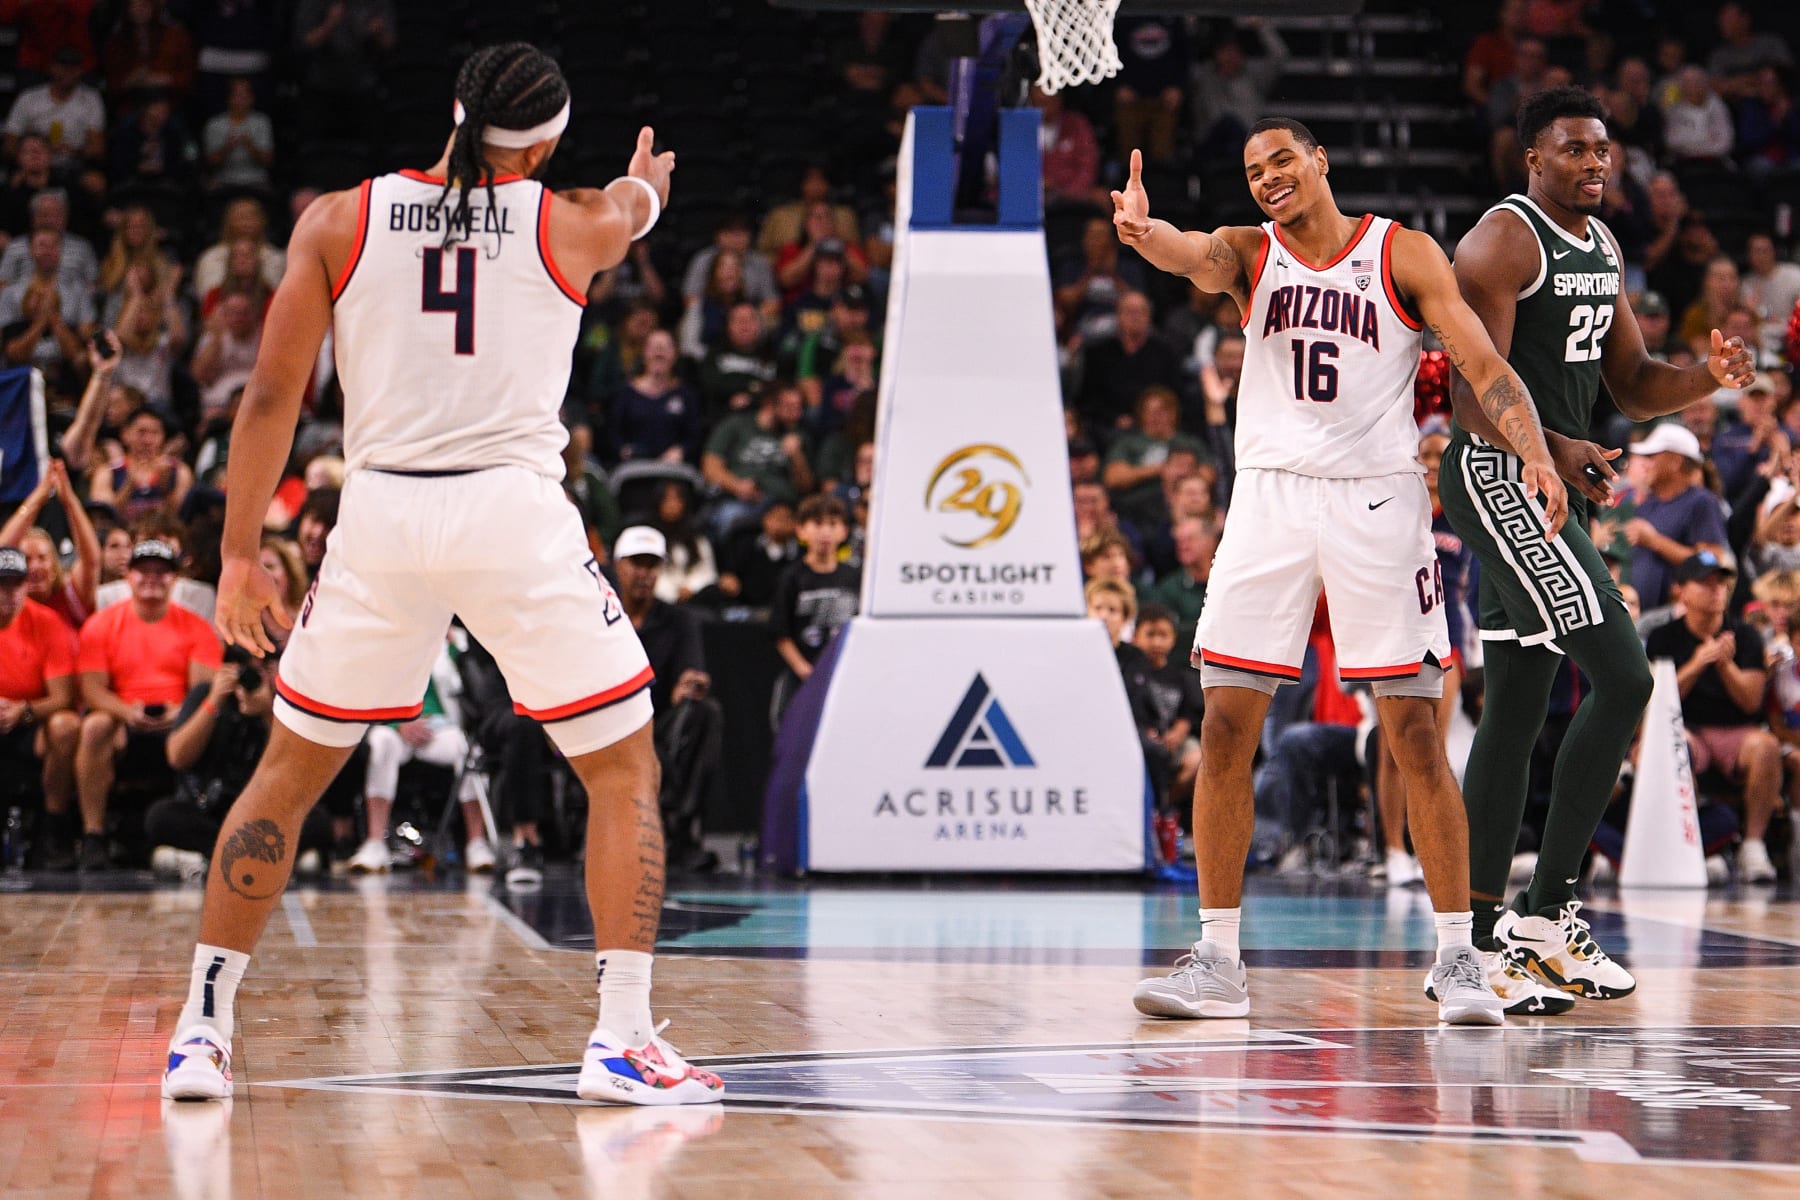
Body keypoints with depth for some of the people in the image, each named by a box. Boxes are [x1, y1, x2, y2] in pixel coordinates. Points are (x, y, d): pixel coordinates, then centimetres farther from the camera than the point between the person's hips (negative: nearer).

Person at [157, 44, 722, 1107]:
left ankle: (203, 1030, 14)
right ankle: (623, 1039, 0)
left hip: (382, 510, 2)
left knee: (289, 772, 17)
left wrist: (240, 553, 11)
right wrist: (647, 178, 56)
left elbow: (272, 397, 4)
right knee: (625, 774, 11)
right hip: (517, 512, -2)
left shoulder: (336, 222, 6)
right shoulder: (572, 223, 6)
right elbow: (636, 204, 32)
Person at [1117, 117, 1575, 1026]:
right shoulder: (1249, 253, 7)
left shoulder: (1404, 254, 3)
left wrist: (1536, 454, -23)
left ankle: (1458, 959, 2)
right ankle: (1216, 961, 5)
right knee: (1226, 727, -3)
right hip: (1271, 497, 2)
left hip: (1376, 498, -2)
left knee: (1414, 733, -5)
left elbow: (1482, 363, -4)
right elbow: (1192, 255, -17)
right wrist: (1143, 233, -42)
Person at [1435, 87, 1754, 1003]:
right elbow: (1475, 395, -19)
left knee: (1518, 709, 10)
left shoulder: (1600, 245, 16)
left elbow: (1632, 385, 19)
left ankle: (1483, 934, 15)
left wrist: (1708, 379, -1)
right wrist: (1555, 449, -35)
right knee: (1621, 678, -16)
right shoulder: (1503, 241, -13)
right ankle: (1547, 914, -12)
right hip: (1498, 477, -10)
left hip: (1538, 484, 10)